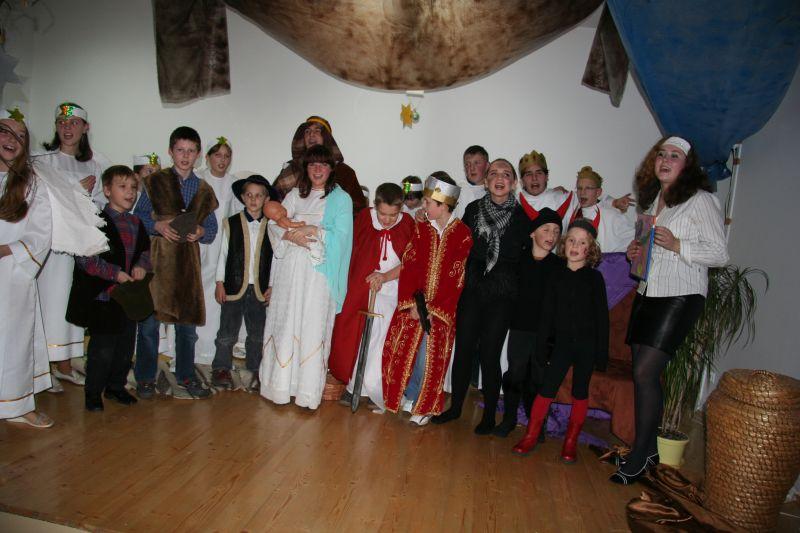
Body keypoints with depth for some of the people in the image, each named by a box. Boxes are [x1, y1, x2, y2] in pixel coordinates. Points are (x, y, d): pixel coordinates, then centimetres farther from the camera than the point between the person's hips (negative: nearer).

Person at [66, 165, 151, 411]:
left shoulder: (136, 223, 11)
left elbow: (147, 249, 19)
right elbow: (84, 257, -16)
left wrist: (142, 265, -2)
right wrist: (115, 273, -20)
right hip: (103, 297, -6)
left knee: (126, 345, 14)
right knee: (103, 349, 1)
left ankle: (115, 386, 32)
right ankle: (93, 393, 19)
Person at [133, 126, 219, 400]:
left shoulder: (204, 189, 12)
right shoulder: (154, 181, 5)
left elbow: (212, 228, 11)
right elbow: (138, 216, 3)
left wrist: (200, 232, -10)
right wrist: (157, 225, -14)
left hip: (188, 261, 2)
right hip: (156, 258, -2)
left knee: (187, 320, 7)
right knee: (149, 320, 1)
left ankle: (186, 376, 21)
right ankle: (145, 378, 16)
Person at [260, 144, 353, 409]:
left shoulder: (341, 198, 3)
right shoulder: (295, 194, 14)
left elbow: (340, 236, -6)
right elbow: (274, 224, 6)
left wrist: (313, 230, -15)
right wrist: (291, 236, -12)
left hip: (319, 271, -3)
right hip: (290, 269, 3)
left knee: (312, 326, -3)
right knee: (285, 323, 6)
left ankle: (308, 391, 7)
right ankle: (281, 384, 18)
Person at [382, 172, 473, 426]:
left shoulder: (463, 235, -6)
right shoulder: (420, 228, 4)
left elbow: (456, 277, -8)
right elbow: (408, 266, -1)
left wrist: (433, 309, -12)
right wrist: (411, 303, -11)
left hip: (441, 308, -3)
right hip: (413, 303, 3)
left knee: (429, 356, -1)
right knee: (402, 351, 4)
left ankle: (422, 405, 22)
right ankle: (406, 397, 26)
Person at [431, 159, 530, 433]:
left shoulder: (522, 216, -2)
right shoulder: (473, 209, 5)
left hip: (501, 297, -2)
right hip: (471, 291, 2)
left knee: (490, 355, 3)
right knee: (463, 349, 9)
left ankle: (489, 416, 21)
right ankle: (455, 407, 26)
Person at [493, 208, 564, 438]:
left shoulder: (560, 266, 2)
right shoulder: (519, 259, 4)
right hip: (519, 328, 1)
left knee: (539, 378, 5)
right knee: (515, 374, 7)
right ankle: (508, 419, 24)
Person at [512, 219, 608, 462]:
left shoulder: (595, 278, -1)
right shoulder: (557, 276, 4)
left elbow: (602, 316, -2)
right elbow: (547, 313, 5)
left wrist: (602, 352, -5)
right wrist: (541, 345, 2)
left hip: (587, 344, -1)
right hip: (562, 342, 1)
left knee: (580, 392, 9)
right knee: (546, 388, -1)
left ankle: (571, 442, 21)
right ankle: (531, 435, 10)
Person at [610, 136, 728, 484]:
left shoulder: (700, 199, -6)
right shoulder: (652, 199, 16)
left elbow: (720, 254, -8)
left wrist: (677, 245, -21)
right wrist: (636, 252, 7)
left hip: (680, 297, -7)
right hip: (647, 294, 7)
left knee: (645, 373, -11)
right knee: (644, 373, 7)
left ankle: (639, 456, 3)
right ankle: (648, 450, 21)